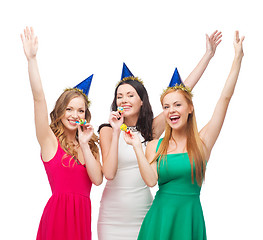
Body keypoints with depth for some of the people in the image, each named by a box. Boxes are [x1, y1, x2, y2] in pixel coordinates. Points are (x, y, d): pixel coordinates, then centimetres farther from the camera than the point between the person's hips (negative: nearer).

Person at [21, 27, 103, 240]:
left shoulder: (90, 144, 12)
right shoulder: (50, 140, 0)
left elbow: (97, 179, -1)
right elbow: (39, 98, -12)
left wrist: (84, 144, -6)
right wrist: (31, 59, -19)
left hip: (82, 213, 4)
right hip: (58, 212, -4)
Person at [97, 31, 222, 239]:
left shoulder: (152, 129, 3)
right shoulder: (108, 130, -3)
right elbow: (109, 173, -16)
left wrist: (209, 54, 3)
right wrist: (116, 133, -18)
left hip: (143, 212, 2)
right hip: (113, 214, -2)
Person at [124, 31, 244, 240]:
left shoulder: (202, 142, -1)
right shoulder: (155, 146, 4)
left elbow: (225, 98, -5)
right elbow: (151, 180, -10)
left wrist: (238, 57, -5)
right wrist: (137, 147, -13)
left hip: (190, 217, -1)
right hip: (160, 216, 1)